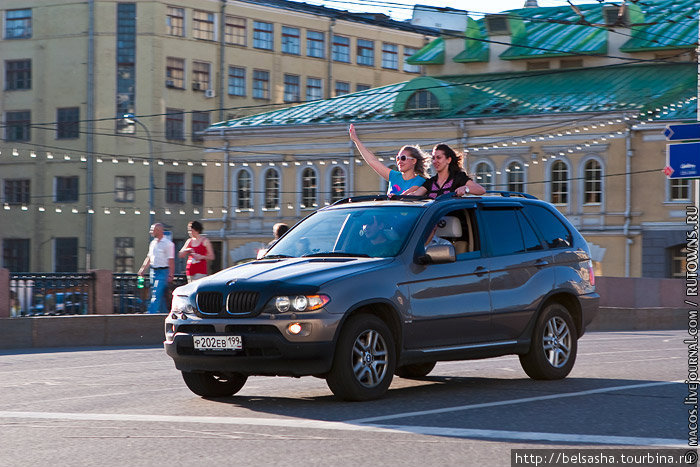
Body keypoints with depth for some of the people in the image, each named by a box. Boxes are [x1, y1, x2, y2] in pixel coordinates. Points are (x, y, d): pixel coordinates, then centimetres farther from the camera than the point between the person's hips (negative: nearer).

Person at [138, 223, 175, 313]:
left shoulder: (168, 244, -10)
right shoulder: (153, 243, 13)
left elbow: (171, 260, -13)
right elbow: (149, 257, 22)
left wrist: (170, 275, -17)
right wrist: (143, 269, 12)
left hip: (163, 271, -8)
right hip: (153, 271, 8)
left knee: (157, 294, -13)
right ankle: (164, 313, 18)